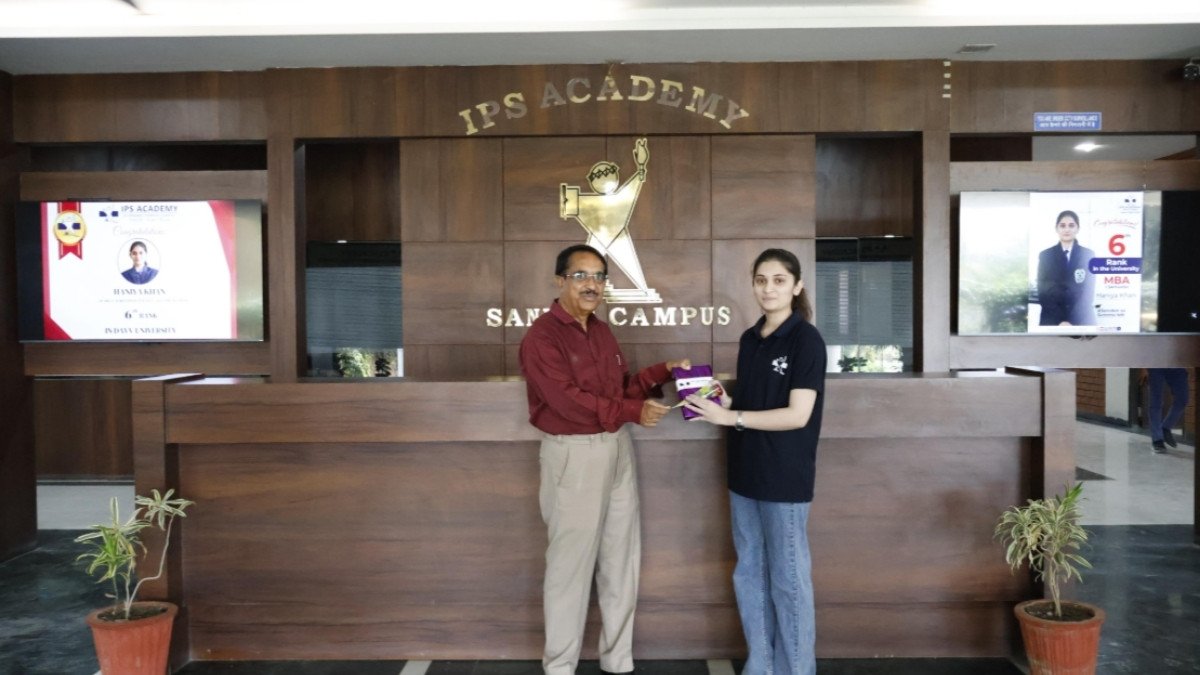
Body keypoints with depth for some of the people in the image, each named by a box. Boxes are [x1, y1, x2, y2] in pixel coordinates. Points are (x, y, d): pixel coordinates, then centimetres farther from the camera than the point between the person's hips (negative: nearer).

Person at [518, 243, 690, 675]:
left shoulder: (601, 331, 13)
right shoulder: (542, 337, -14)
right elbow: (568, 400, -22)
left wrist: (665, 371, 2)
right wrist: (633, 411, -24)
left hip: (616, 449, 8)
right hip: (573, 455, -8)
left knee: (621, 559, 14)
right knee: (571, 562, 1)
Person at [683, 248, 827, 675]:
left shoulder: (806, 340, -11)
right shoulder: (750, 339, 10)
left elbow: (797, 415, -18)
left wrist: (729, 417, -18)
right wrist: (722, 403, -3)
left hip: (785, 476, -7)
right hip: (745, 472, 7)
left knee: (788, 579, 3)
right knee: (749, 573, 14)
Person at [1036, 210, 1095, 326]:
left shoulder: (1089, 255, 8)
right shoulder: (1045, 256, 6)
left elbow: (1088, 293, 3)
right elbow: (1043, 293, 1)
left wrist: (1072, 322, -8)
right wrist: (1059, 321, -9)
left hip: (1082, 322, 0)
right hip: (1052, 322, 0)